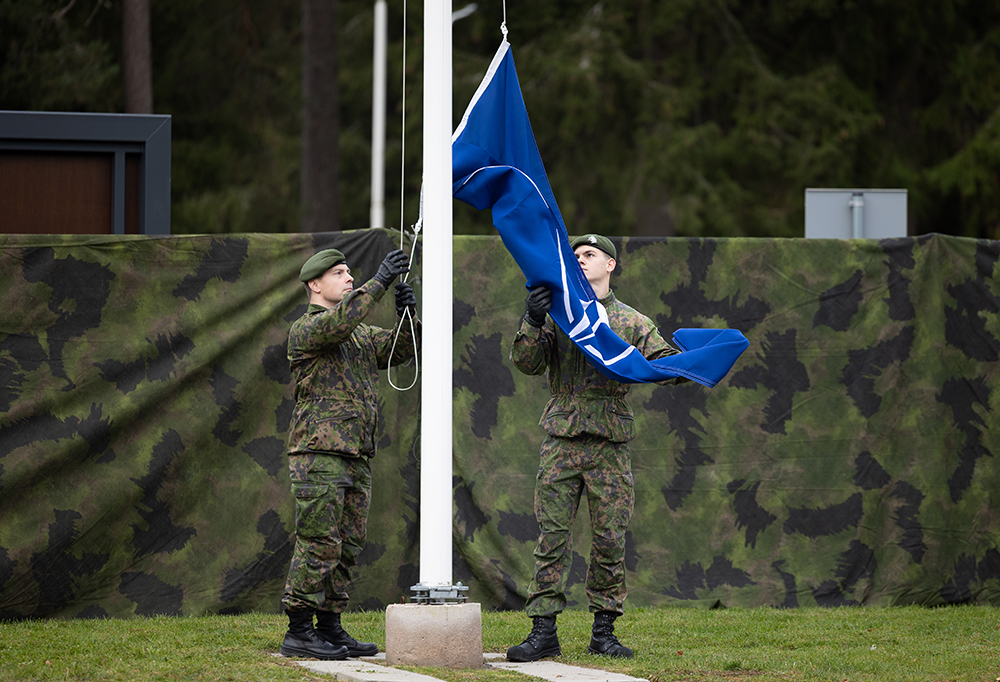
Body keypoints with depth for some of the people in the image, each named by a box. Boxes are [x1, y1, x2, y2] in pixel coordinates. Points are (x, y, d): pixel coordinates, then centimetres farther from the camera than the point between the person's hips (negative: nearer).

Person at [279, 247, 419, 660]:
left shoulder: (362, 334, 21)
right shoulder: (304, 330, -5)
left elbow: (401, 350, 13)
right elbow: (337, 322, -25)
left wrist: (408, 314, -6)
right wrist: (379, 283, -26)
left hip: (355, 456, 8)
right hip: (318, 453, -8)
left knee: (347, 547, 9)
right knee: (319, 545, -10)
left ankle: (329, 628, 14)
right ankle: (298, 633, -7)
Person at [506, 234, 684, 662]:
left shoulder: (632, 323, 11)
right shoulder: (558, 315, 12)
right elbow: (528, 363, 2)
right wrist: (532, 323, -15)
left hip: (610, 443, 0)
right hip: (561, 438, 0)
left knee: (609, 538, 1)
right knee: (552, 536, -3)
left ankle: (604, 630, 10)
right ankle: (544, 630, 0)